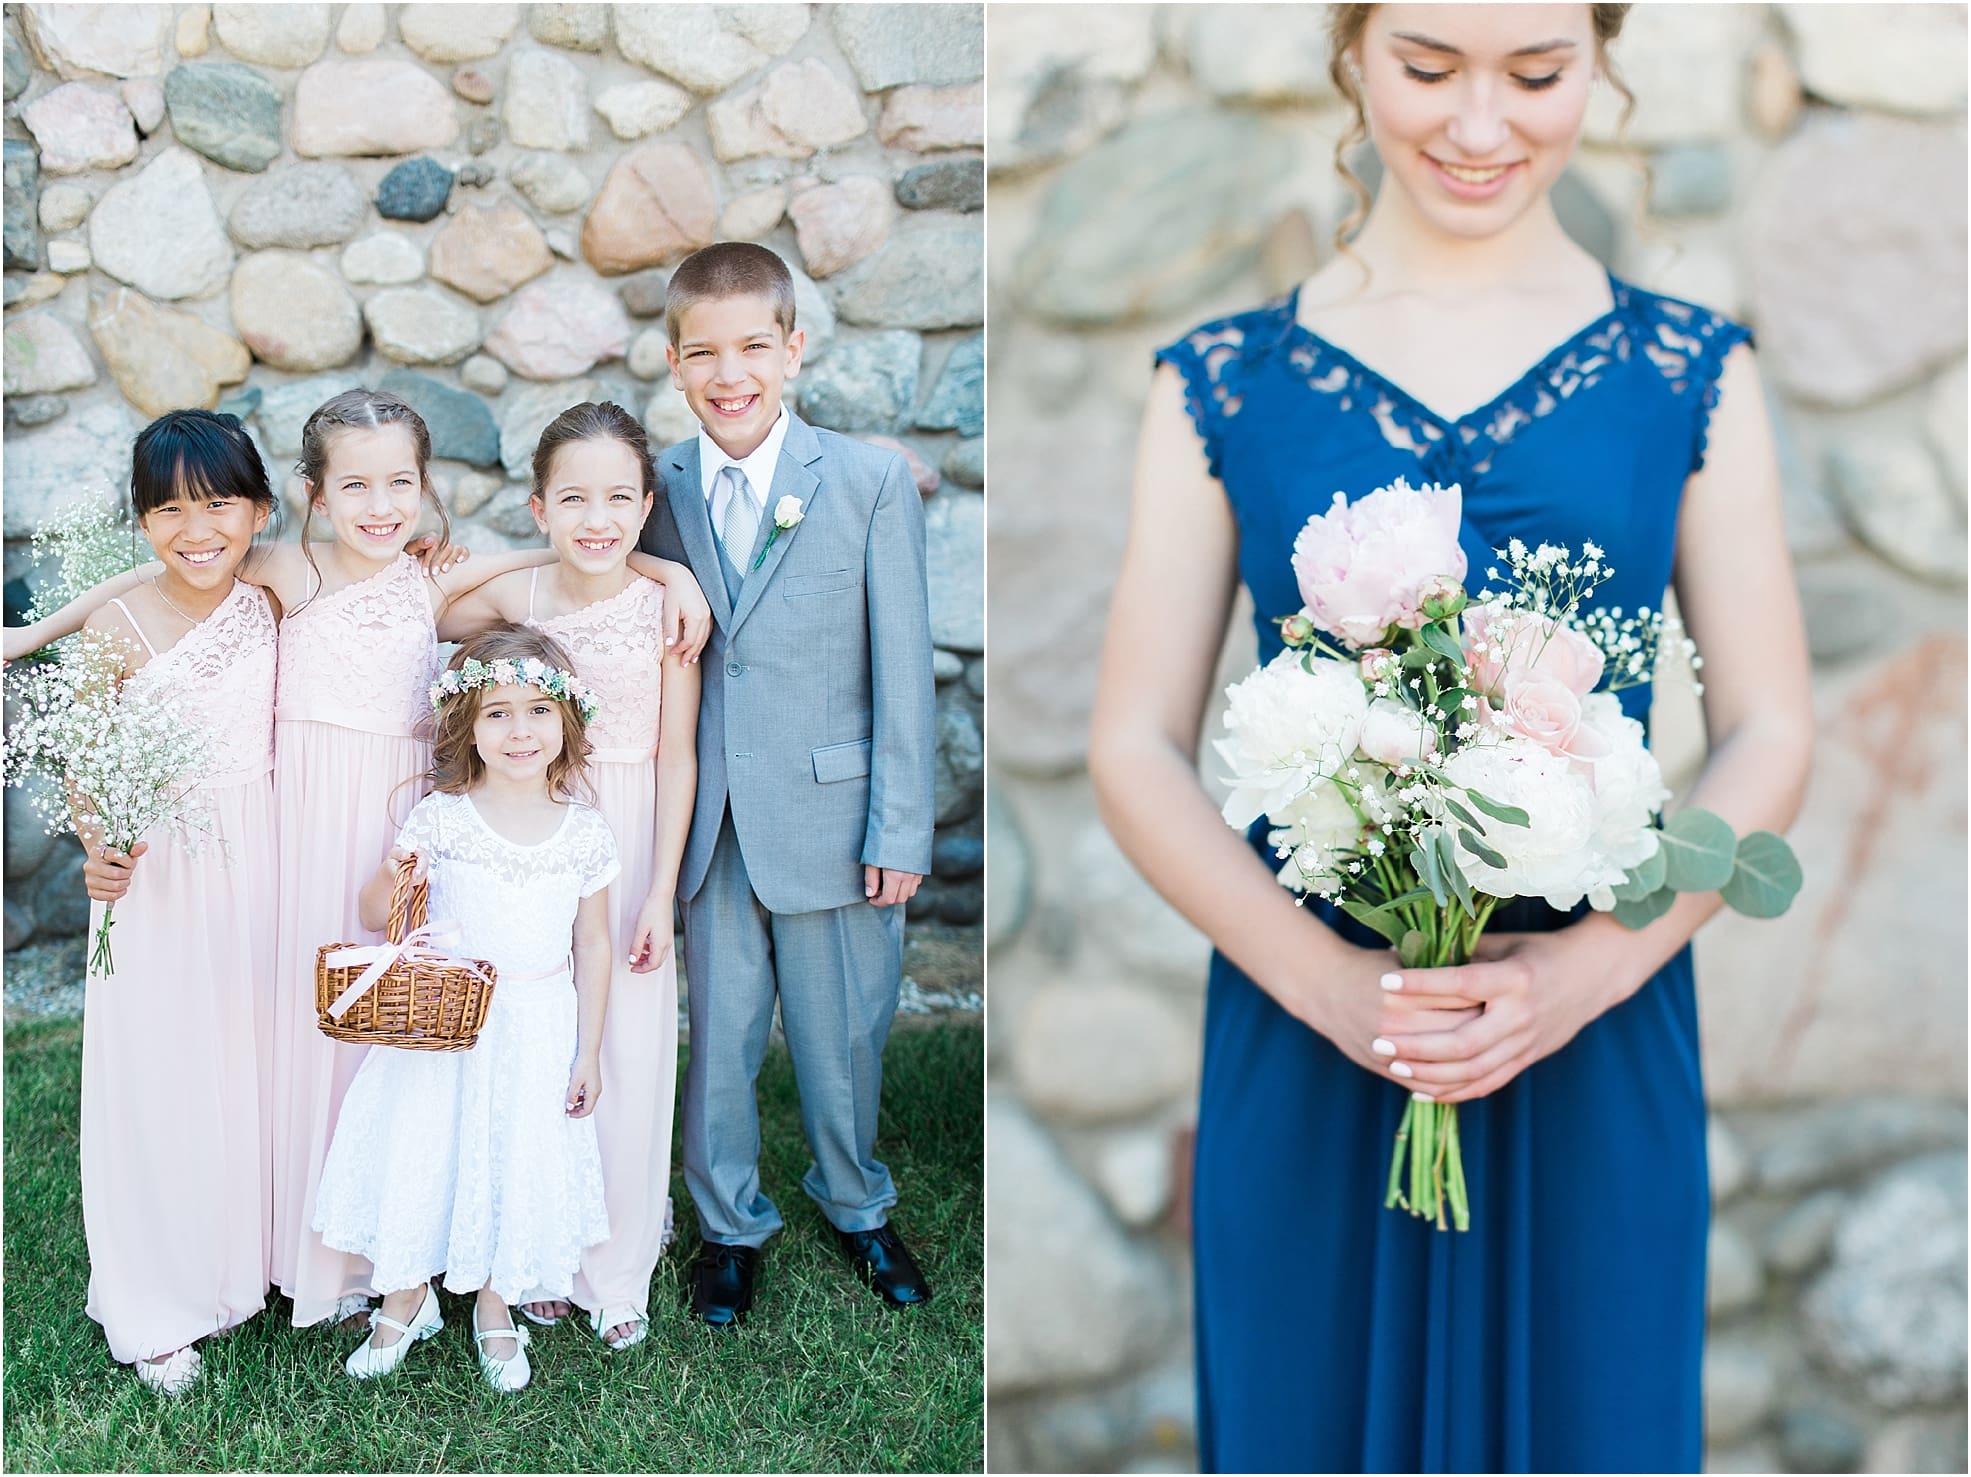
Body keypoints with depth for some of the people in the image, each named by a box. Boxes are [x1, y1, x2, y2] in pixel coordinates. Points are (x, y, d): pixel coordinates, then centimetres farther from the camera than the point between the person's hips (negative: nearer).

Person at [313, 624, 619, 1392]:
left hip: (538, 1033, 1)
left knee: (519, 1161, 10)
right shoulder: (440, 819, -9)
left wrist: (588, 1053, 2)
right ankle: (406, 1298, 32)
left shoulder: (586, 833, -5)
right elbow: (375, 919, -1)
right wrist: (391, 874, -24)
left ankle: (494, 1307, 33)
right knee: (418, 1149, 7)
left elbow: (592, 945, 2)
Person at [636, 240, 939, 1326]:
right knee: (717, 1037, 12)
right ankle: (729, 1225, 34)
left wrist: (900, 830, -7)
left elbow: (903, 671, -6)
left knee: (843, 1036, 13)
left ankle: (856, 1206, 39)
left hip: (831, 816, -2)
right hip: (710, 823, 2)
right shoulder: (660, 491, 1)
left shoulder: (872, 483, -7)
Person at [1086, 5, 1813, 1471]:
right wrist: (1324, 977, -16)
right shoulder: (1224, 383, 1)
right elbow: (1139, 750, -1)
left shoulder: (1692, 372, 3)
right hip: (1302, 1040, 0)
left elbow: (1769, 737, 2)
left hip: (1599, 1055, 1)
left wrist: (1593, 966, -14)